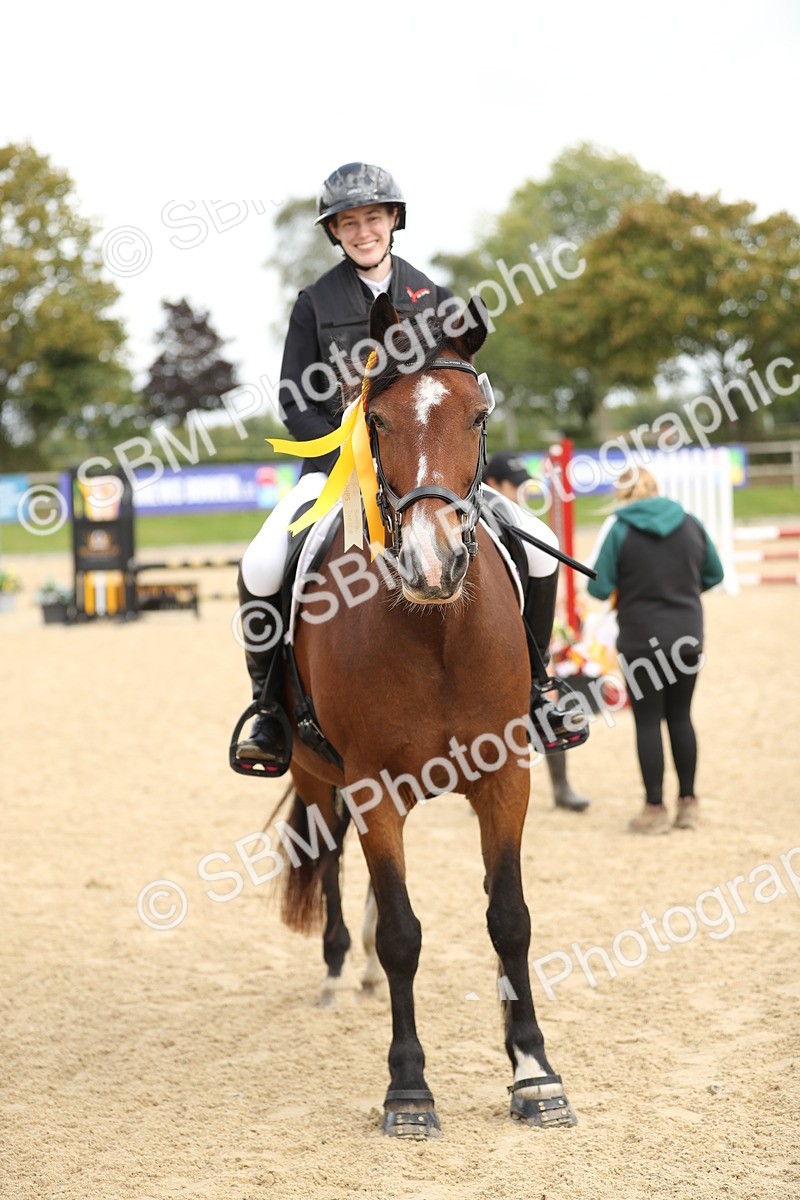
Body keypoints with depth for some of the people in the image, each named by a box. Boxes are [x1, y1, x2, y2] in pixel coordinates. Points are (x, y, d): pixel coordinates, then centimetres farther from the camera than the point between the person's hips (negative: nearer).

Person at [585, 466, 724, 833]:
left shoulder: (618, 528, -10)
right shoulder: (690, 524, 2)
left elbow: (598, 587, -12)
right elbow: (714, 574, 10)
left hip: (642, 640, -4)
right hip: (687, 638, 4)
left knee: (648, 721, 3)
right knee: (680, 716, 14)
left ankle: (655, 809, 4)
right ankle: (688, 803, 17)